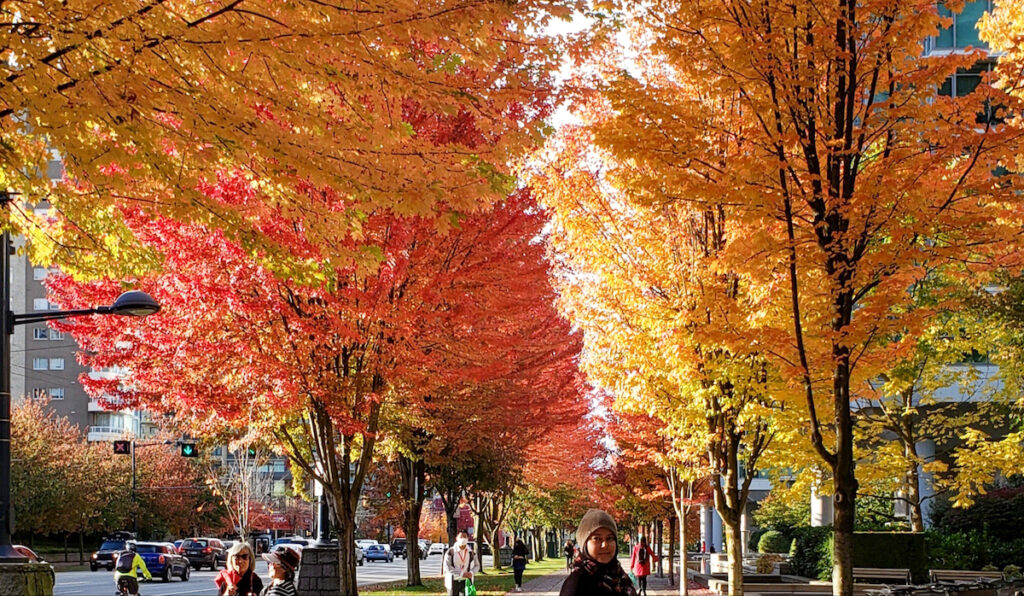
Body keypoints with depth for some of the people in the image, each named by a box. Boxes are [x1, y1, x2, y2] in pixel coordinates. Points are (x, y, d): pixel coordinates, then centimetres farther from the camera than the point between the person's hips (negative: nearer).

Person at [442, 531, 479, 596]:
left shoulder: (471, 553, 3)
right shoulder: (450, 552, -6)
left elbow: (476, 566, 12)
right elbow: (447, 567, -13)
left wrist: (471, 573, -12)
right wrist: (462, 574, -21)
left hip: (466, 581, 2)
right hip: (453, 581, -2)